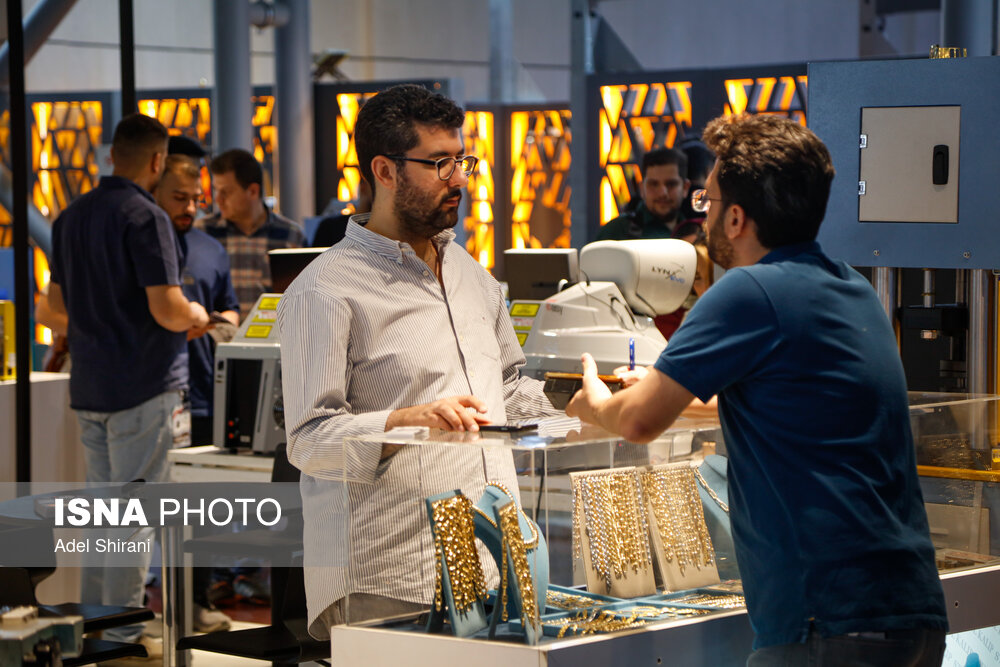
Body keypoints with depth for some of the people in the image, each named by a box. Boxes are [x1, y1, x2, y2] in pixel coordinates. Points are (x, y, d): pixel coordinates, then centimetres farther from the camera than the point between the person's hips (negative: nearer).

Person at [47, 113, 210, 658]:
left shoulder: (72, 216, 10)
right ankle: (122, 633, 1)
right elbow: (168, 309, -20)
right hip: (143, 387, -8)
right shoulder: (145, 218, -15)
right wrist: (198, 316, 0)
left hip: (89, 386, 8)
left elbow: (57, 299, 20)